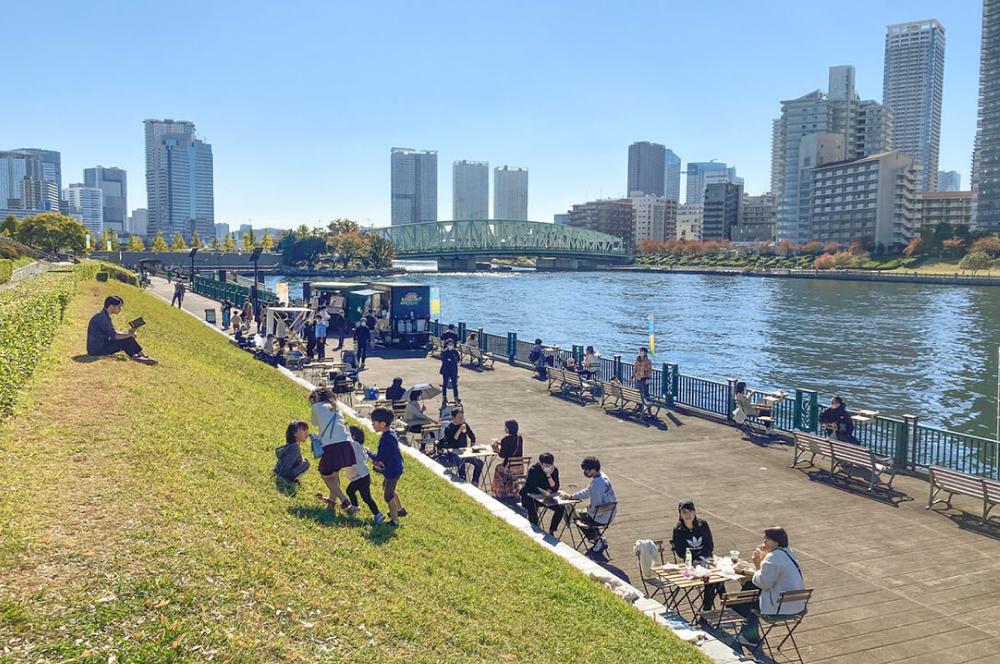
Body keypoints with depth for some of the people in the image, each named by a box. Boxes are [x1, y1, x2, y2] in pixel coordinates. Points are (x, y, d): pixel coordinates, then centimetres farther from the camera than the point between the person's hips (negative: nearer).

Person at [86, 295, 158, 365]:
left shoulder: (105, 316, 13)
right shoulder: (101, 317, -18)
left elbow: (113, 333, 16)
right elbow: (113, 336, -22)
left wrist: (128, 333, 3)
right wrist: (129, 334, -9)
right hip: (97, 350, -10)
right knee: (127, 339, -15)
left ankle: (135, 356, -11)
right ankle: (143, 356, -3)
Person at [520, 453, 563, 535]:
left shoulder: (554, 470, -8)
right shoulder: (532, 471, -22)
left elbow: (555, 488, -13)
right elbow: (534, 489, -21)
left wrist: (549, 476, -26)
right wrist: (547, 491, -11)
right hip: (529, 496, -5)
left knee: (560, 509, -12)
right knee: (533, 512, -31)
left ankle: (551, 532, 5)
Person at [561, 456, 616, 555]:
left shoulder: (596, 484, -27)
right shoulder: (603, 476, 1)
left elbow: (596, 507, -26)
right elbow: (587, 492, 13)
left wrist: (589, 509, -5)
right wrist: (571, 496, 9)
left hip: (602, 518, -9)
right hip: (610, 514, 9)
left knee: (576, 516, 13)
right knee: (583, 513, 28)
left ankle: (596, 540, 13)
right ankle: (598, 539, 27)